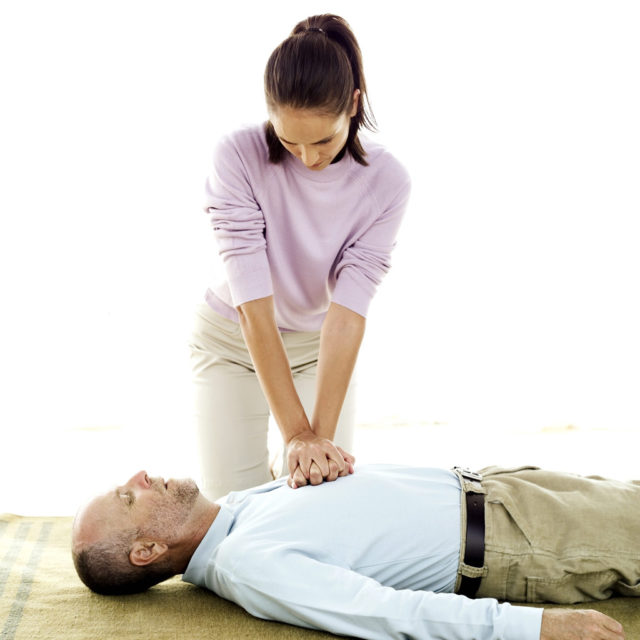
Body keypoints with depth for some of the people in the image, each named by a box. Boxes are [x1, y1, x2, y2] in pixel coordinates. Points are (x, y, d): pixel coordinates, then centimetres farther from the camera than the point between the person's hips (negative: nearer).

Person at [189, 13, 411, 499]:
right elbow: (254, 307, -31)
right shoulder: (239, 157, -27)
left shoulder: (386, 181, -22)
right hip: (234, 342, -1)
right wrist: (296, 434, -36)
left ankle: (283, 471, 33)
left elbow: (347, 311, -27)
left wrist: (323, 434, -33)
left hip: (321, 345, 1)